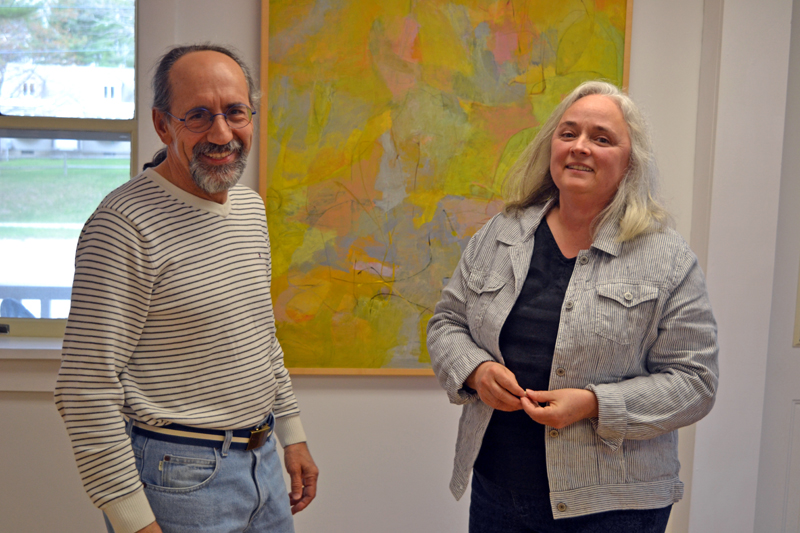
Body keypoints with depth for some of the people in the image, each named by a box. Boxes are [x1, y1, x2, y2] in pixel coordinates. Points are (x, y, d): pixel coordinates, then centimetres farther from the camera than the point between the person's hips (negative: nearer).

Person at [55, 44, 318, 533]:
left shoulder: (251, 206, 7)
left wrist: (292, 433, 15)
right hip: (179, 476, -7)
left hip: (262, 462, 7)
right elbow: (87, 391, -20)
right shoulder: (125, 225, -19)